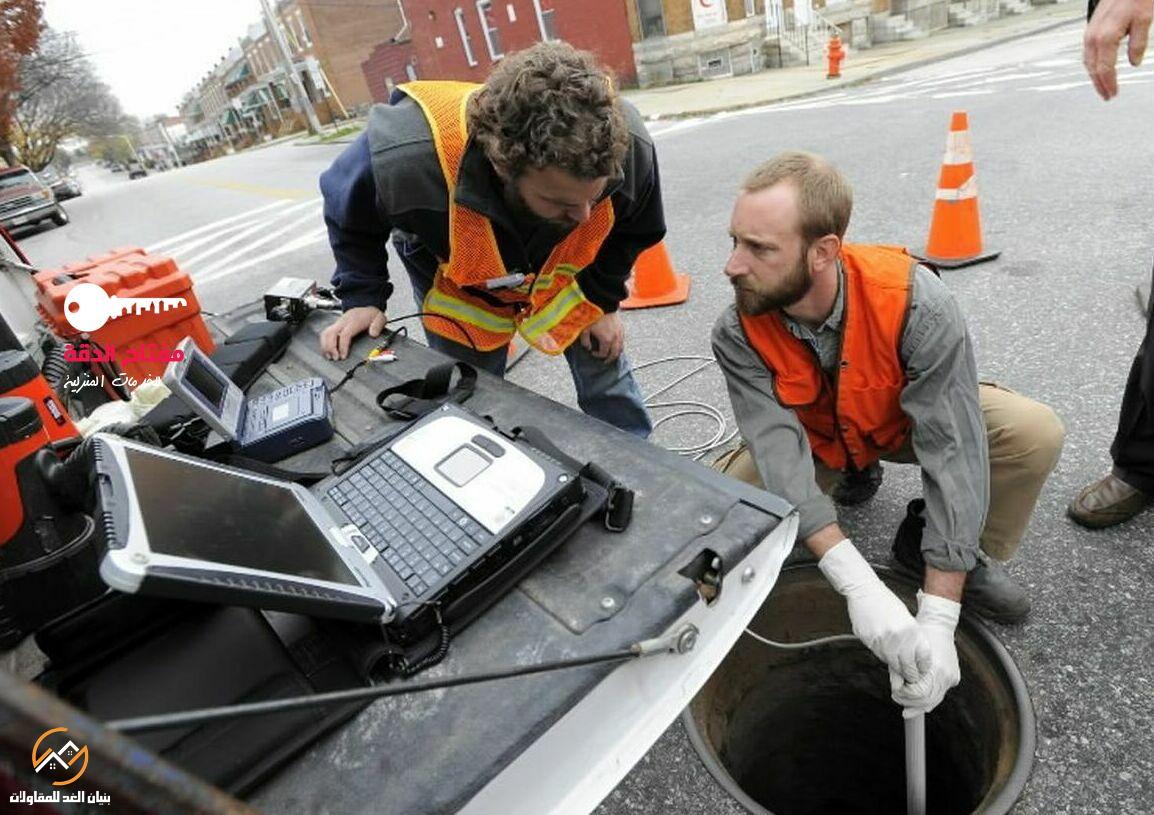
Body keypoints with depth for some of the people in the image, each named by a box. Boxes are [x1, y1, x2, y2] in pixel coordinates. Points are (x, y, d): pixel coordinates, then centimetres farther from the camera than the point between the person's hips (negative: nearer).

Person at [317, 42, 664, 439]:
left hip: (566, 278, 2)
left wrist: (603, 300, -4)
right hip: (461, 292, -1)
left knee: (607, 376, 9)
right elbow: (347, 213, -14)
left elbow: (633, 228, -8)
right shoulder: (407, 157, -41)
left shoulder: (629, 145, -34)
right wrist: (363, 297, -15)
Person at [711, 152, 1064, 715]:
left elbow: (952, 451, -37)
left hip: (906, 418, -1)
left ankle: (969, 558, 3)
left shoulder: (917, 303, -35)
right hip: (810, 438, 2)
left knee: (1034, 433, -27)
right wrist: (858, 585, -48)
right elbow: (779, 451, -37)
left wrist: (938, 618, -40)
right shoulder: (738, 331, -30)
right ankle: (853, 475, 10)